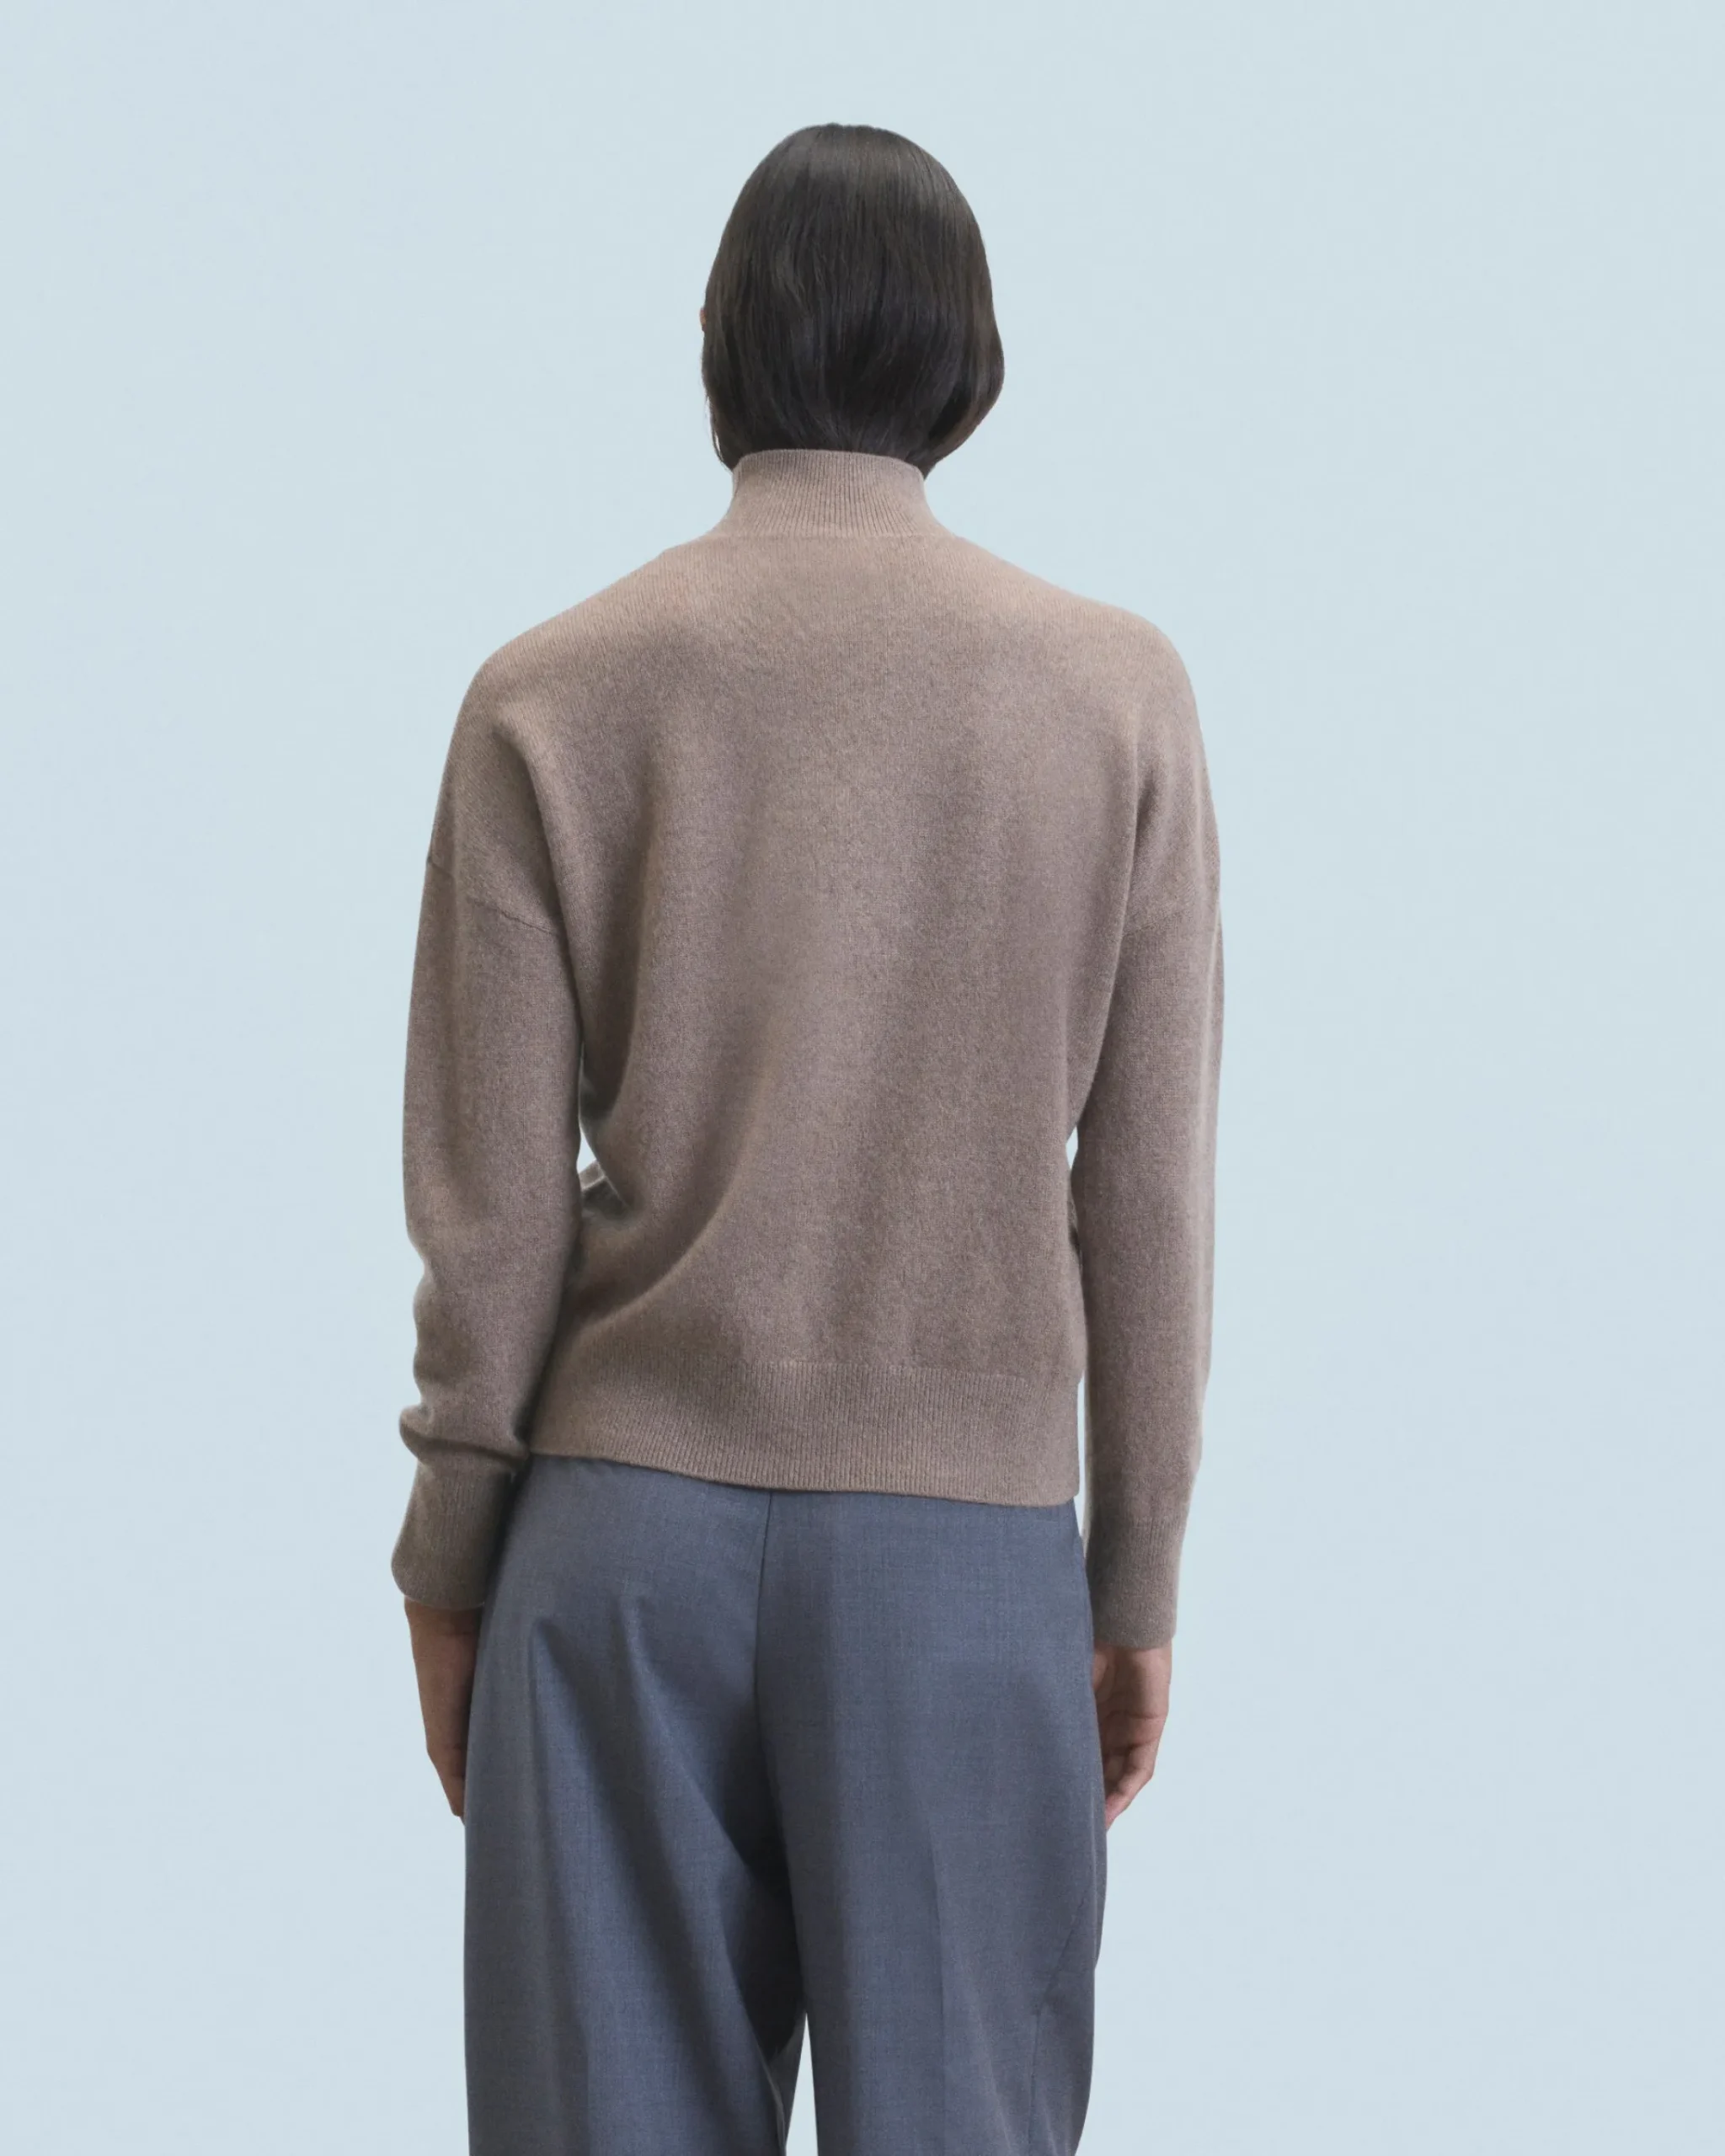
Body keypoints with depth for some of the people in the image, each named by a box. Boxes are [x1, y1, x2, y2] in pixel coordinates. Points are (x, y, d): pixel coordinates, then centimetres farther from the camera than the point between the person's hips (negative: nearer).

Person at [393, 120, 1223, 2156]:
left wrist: (448, 1564, 10)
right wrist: (1139, 1574, 9)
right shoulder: (1117, 688, 2)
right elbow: (1146, 1188, 2)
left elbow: (492, 1200, 0)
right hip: (970, 1530, 0)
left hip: (628, 1523, 1)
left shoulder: (552, 694, 1)